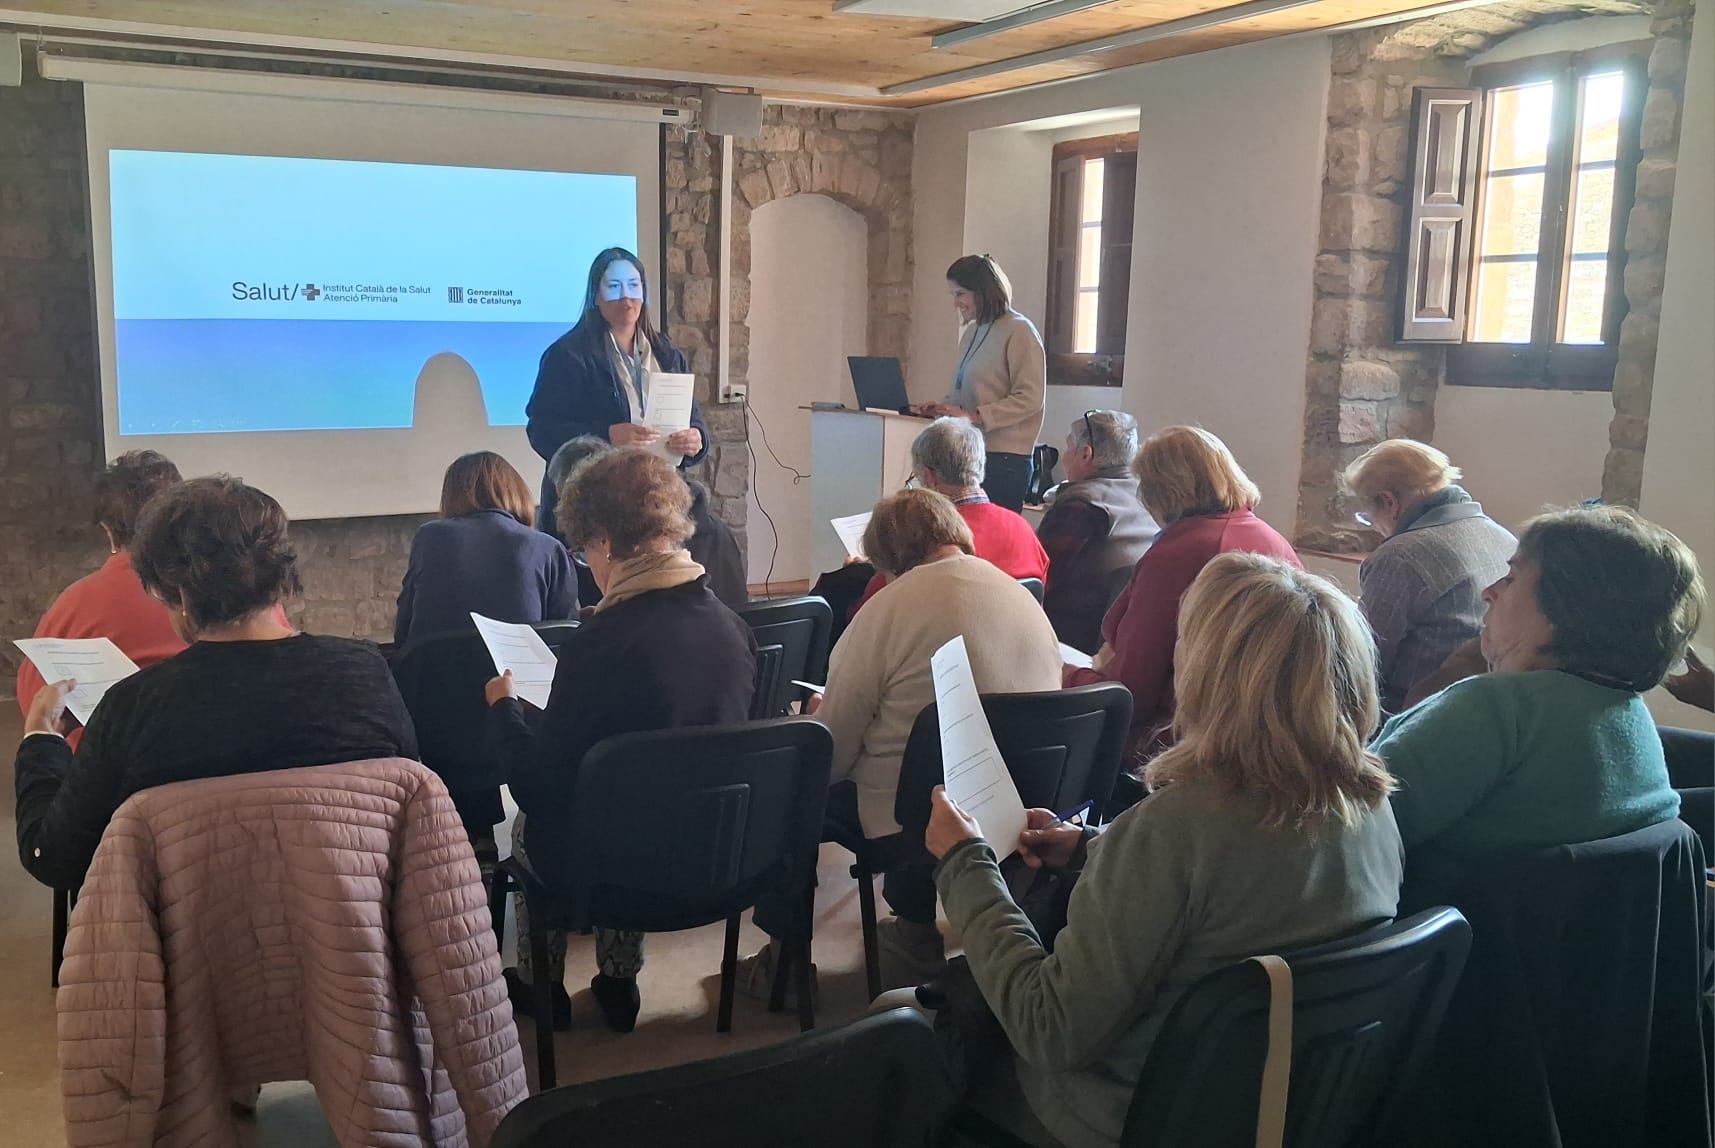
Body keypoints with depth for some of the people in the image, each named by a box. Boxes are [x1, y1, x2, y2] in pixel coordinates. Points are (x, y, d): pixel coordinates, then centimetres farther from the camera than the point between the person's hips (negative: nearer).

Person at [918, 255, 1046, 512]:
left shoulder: (1018, 331, -7)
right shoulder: (971, 332, 15)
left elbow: (1030, 398, -13)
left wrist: (975, 416, -17)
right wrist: (944, 407, 6)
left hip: (1003, 458, -7)